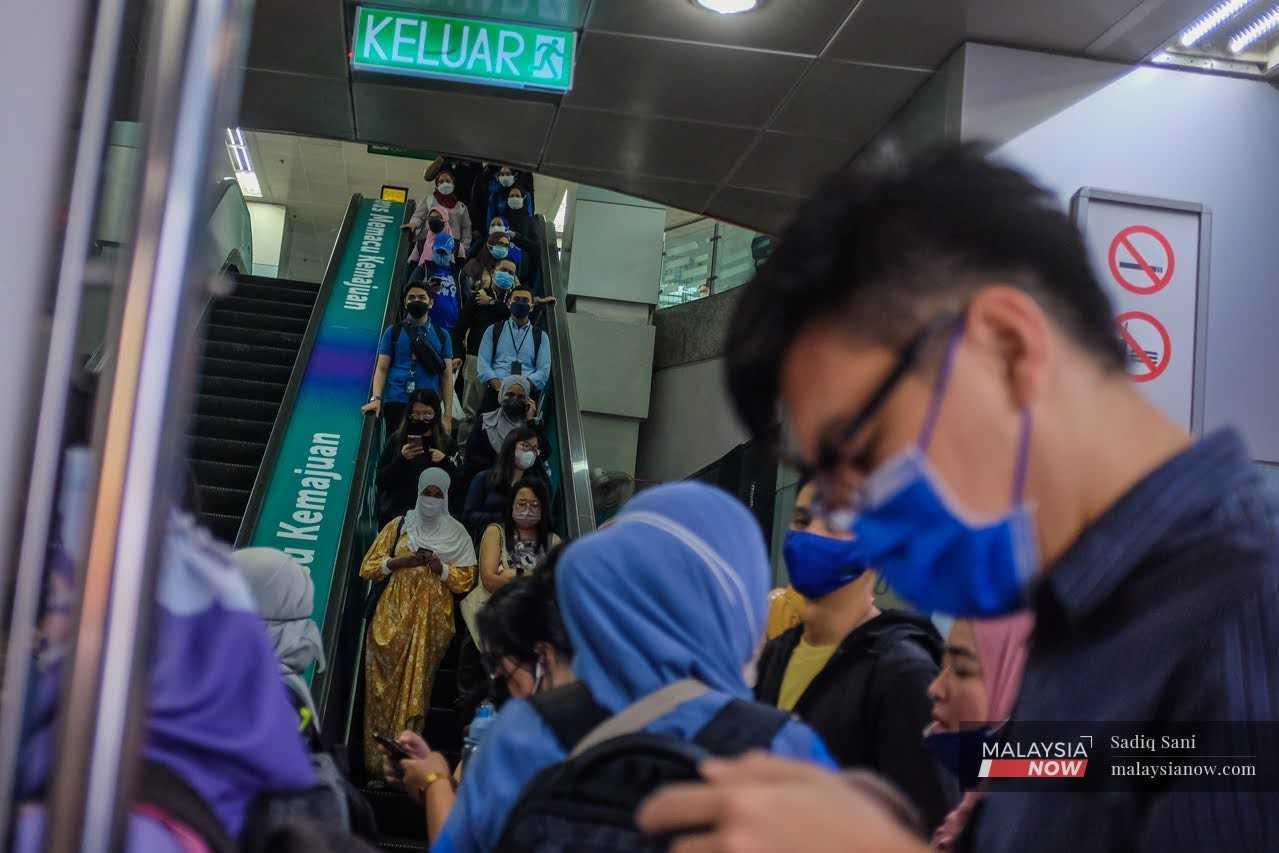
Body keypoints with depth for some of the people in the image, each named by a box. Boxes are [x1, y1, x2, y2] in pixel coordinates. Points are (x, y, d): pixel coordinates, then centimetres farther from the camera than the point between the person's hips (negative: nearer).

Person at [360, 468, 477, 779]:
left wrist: (440, 567, -13)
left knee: (415, 689, -1)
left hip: (432, 622, 0)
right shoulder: (398, 526, 8)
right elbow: (368, 568, 5)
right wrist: (402, 561, -10)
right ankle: (378, 763, 1)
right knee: (385, 687, -3)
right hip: (393, 618, 0)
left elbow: (467, 579, 4)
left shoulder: (457, 533, 7)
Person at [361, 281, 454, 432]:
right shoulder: (393, 332, 9)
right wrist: (376, 398, -13)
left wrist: (448, 414, 0)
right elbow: (382, 368, 4)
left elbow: (446, 376, 8)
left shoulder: (441, 337, 13)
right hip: (396, 403, -1)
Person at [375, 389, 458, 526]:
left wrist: (445, 463, -13)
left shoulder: (447, 443, 5)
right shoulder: (397, 439, 5)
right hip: (394, 514, 1)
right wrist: (401, 459, -12)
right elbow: (381, 481, 2)